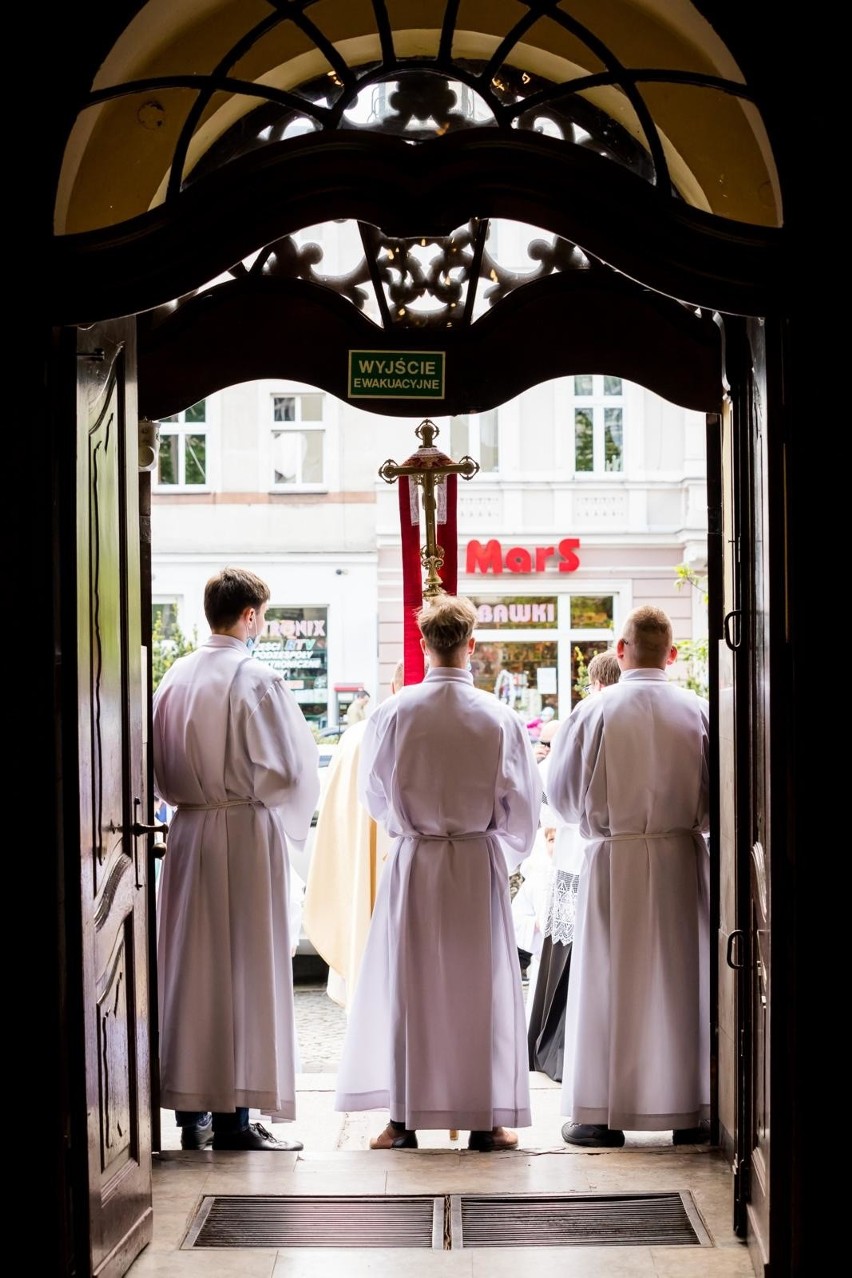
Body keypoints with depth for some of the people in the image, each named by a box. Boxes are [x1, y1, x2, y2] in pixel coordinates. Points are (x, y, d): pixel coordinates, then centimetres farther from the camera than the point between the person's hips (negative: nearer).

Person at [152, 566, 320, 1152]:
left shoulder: (175, 677, 5)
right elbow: (289, 769, -13)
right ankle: (234, 1114, 5)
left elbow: (160, 768, 10)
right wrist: (291, 816, 5)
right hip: (247, 832, -6)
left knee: (190, 965, 11)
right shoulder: (258, 679, -13)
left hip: (188, 830, 6)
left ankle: (192, 1111, 19)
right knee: (247, 967, 1)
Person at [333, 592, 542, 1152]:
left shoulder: (393, 713, -9)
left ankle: (405, 1119, 13)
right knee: (479, 985, 9)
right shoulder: (499, 717, -9)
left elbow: (373, 795, 3)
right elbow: (524, 805, -1)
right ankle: (484, 1119, 14)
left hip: (413, 864, 0)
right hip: (479, 864, 0)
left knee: (408, 986, 9)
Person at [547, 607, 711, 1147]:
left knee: (610, 982, 6)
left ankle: (603, 1113, 11)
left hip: (615, 860, -2)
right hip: (683, 859, 2)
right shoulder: (700, 711, -4)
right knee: (683, 978, 10)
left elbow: (562, 794, -2)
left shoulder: (594, 711, -8)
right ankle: (690, 1110, 16)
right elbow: (717, 799, 1)